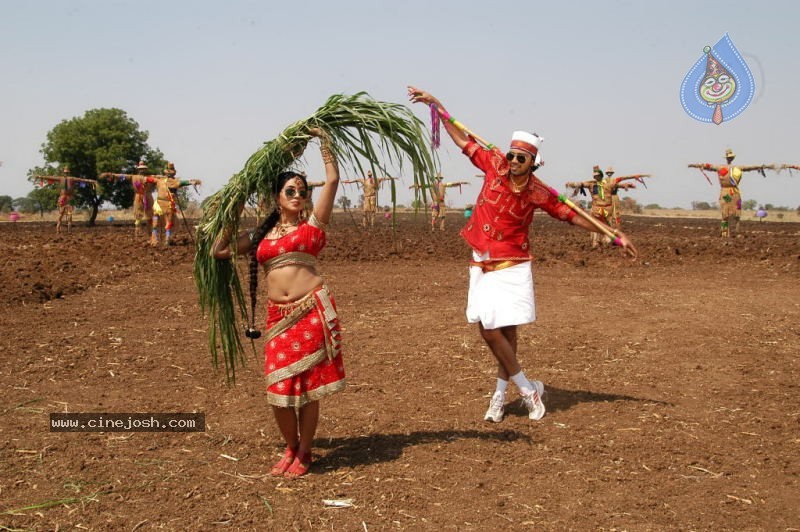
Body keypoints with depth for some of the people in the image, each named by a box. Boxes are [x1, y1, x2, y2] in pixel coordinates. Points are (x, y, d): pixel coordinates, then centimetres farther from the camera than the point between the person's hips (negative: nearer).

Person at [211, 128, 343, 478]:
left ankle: (304, 453, 18)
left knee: (308, 386, 2)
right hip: (279, 317, 3)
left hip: (313, 311, -3)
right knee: (279, 388, 1)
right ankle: (290, 448, 25)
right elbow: (219, 252, 20)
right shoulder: (260, 235, 15)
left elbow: (333, 180, -1)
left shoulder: (312, 225, 6)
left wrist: (323, 141, 4)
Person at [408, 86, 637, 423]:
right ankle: (528, 389, 15)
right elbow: (463, 141, 7)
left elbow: (573, 217, 2)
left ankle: (501, 393, 17)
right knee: (488, 329, -1)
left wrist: (616, 236, 1)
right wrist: (437, 107, 9)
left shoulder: (539, 193, -7)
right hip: (482, 265, 2)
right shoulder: (495, 165, -4)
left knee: (506, 330, -3)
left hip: (512, 268, -2)